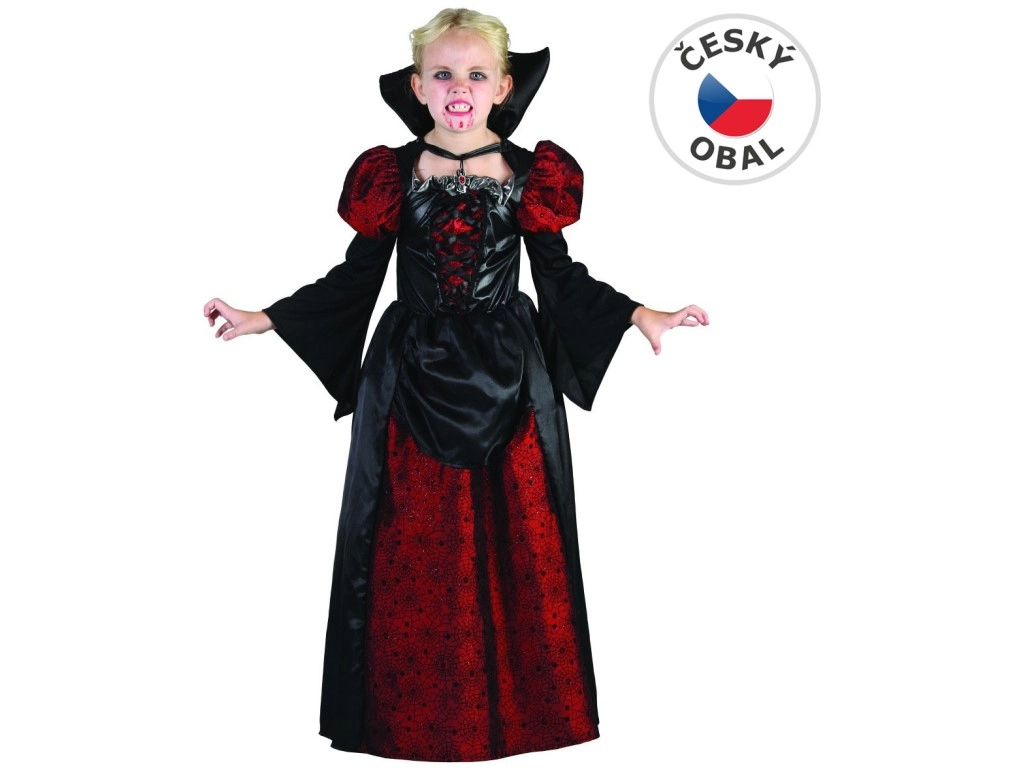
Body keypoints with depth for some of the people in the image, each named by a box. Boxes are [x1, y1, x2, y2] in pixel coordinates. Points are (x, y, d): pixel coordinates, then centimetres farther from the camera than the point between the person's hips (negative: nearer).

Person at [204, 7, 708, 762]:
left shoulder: (532, 176, 1)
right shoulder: (389, 177, 1)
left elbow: (562, 278, 5)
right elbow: (354, 280, 4)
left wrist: (640, 315, -5)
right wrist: (265, 319, -1)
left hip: (509, 385, 0)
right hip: (411, 384, 0)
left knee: (516, 552, 4)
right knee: (413, 558, 5)